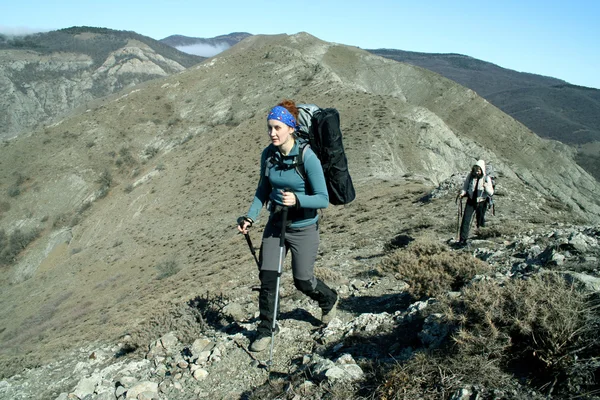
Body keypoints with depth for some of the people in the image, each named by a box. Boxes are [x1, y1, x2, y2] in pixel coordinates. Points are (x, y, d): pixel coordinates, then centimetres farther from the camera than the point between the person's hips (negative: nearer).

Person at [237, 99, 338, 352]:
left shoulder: (307, 157, -21)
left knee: (302, 281, 8)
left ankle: (329, 300, 42)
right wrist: (250, 217, -2)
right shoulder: (268, 155, -5)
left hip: (303, 228, -4)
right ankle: (265, 329, 22)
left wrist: (297, 200, -36)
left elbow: (323, 199, -20)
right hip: (275, 223, 4)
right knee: (267, 276, 1)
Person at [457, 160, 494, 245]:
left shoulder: (486, 179, -12)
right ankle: (463, 239, -6)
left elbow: (491, 193, -14)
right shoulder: (470, 176, -7)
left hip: (481, 202, -1)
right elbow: (465, 186, 6)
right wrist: (462, 192, -15)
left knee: (480, 222, 11)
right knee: (465, 220, -9)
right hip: (471, 201, 1)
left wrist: (486, 187, -35)